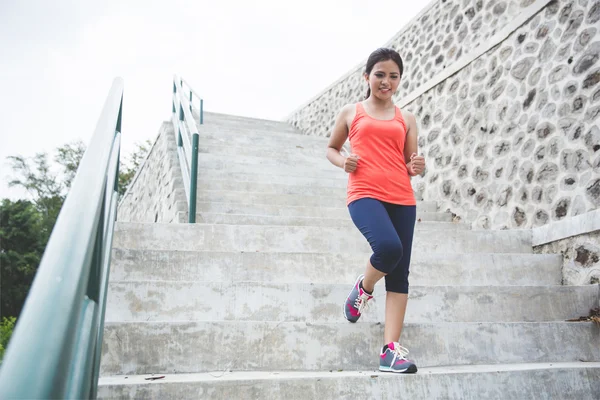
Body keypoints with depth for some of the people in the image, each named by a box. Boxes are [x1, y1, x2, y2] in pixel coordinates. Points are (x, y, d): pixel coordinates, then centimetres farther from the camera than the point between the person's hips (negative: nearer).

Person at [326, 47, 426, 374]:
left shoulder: (406, 120, 16)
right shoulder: (350, 113, 13)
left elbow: (409, 163, 17)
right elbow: (331, 148, 21)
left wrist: (417, 168, -7)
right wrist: (343, 161, -1)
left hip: (402, 198, 4)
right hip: (364, 195, -3)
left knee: (400, 273, -1)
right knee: (389, 247, -29)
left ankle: (391, 349, 5)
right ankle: (363, 288, 5)